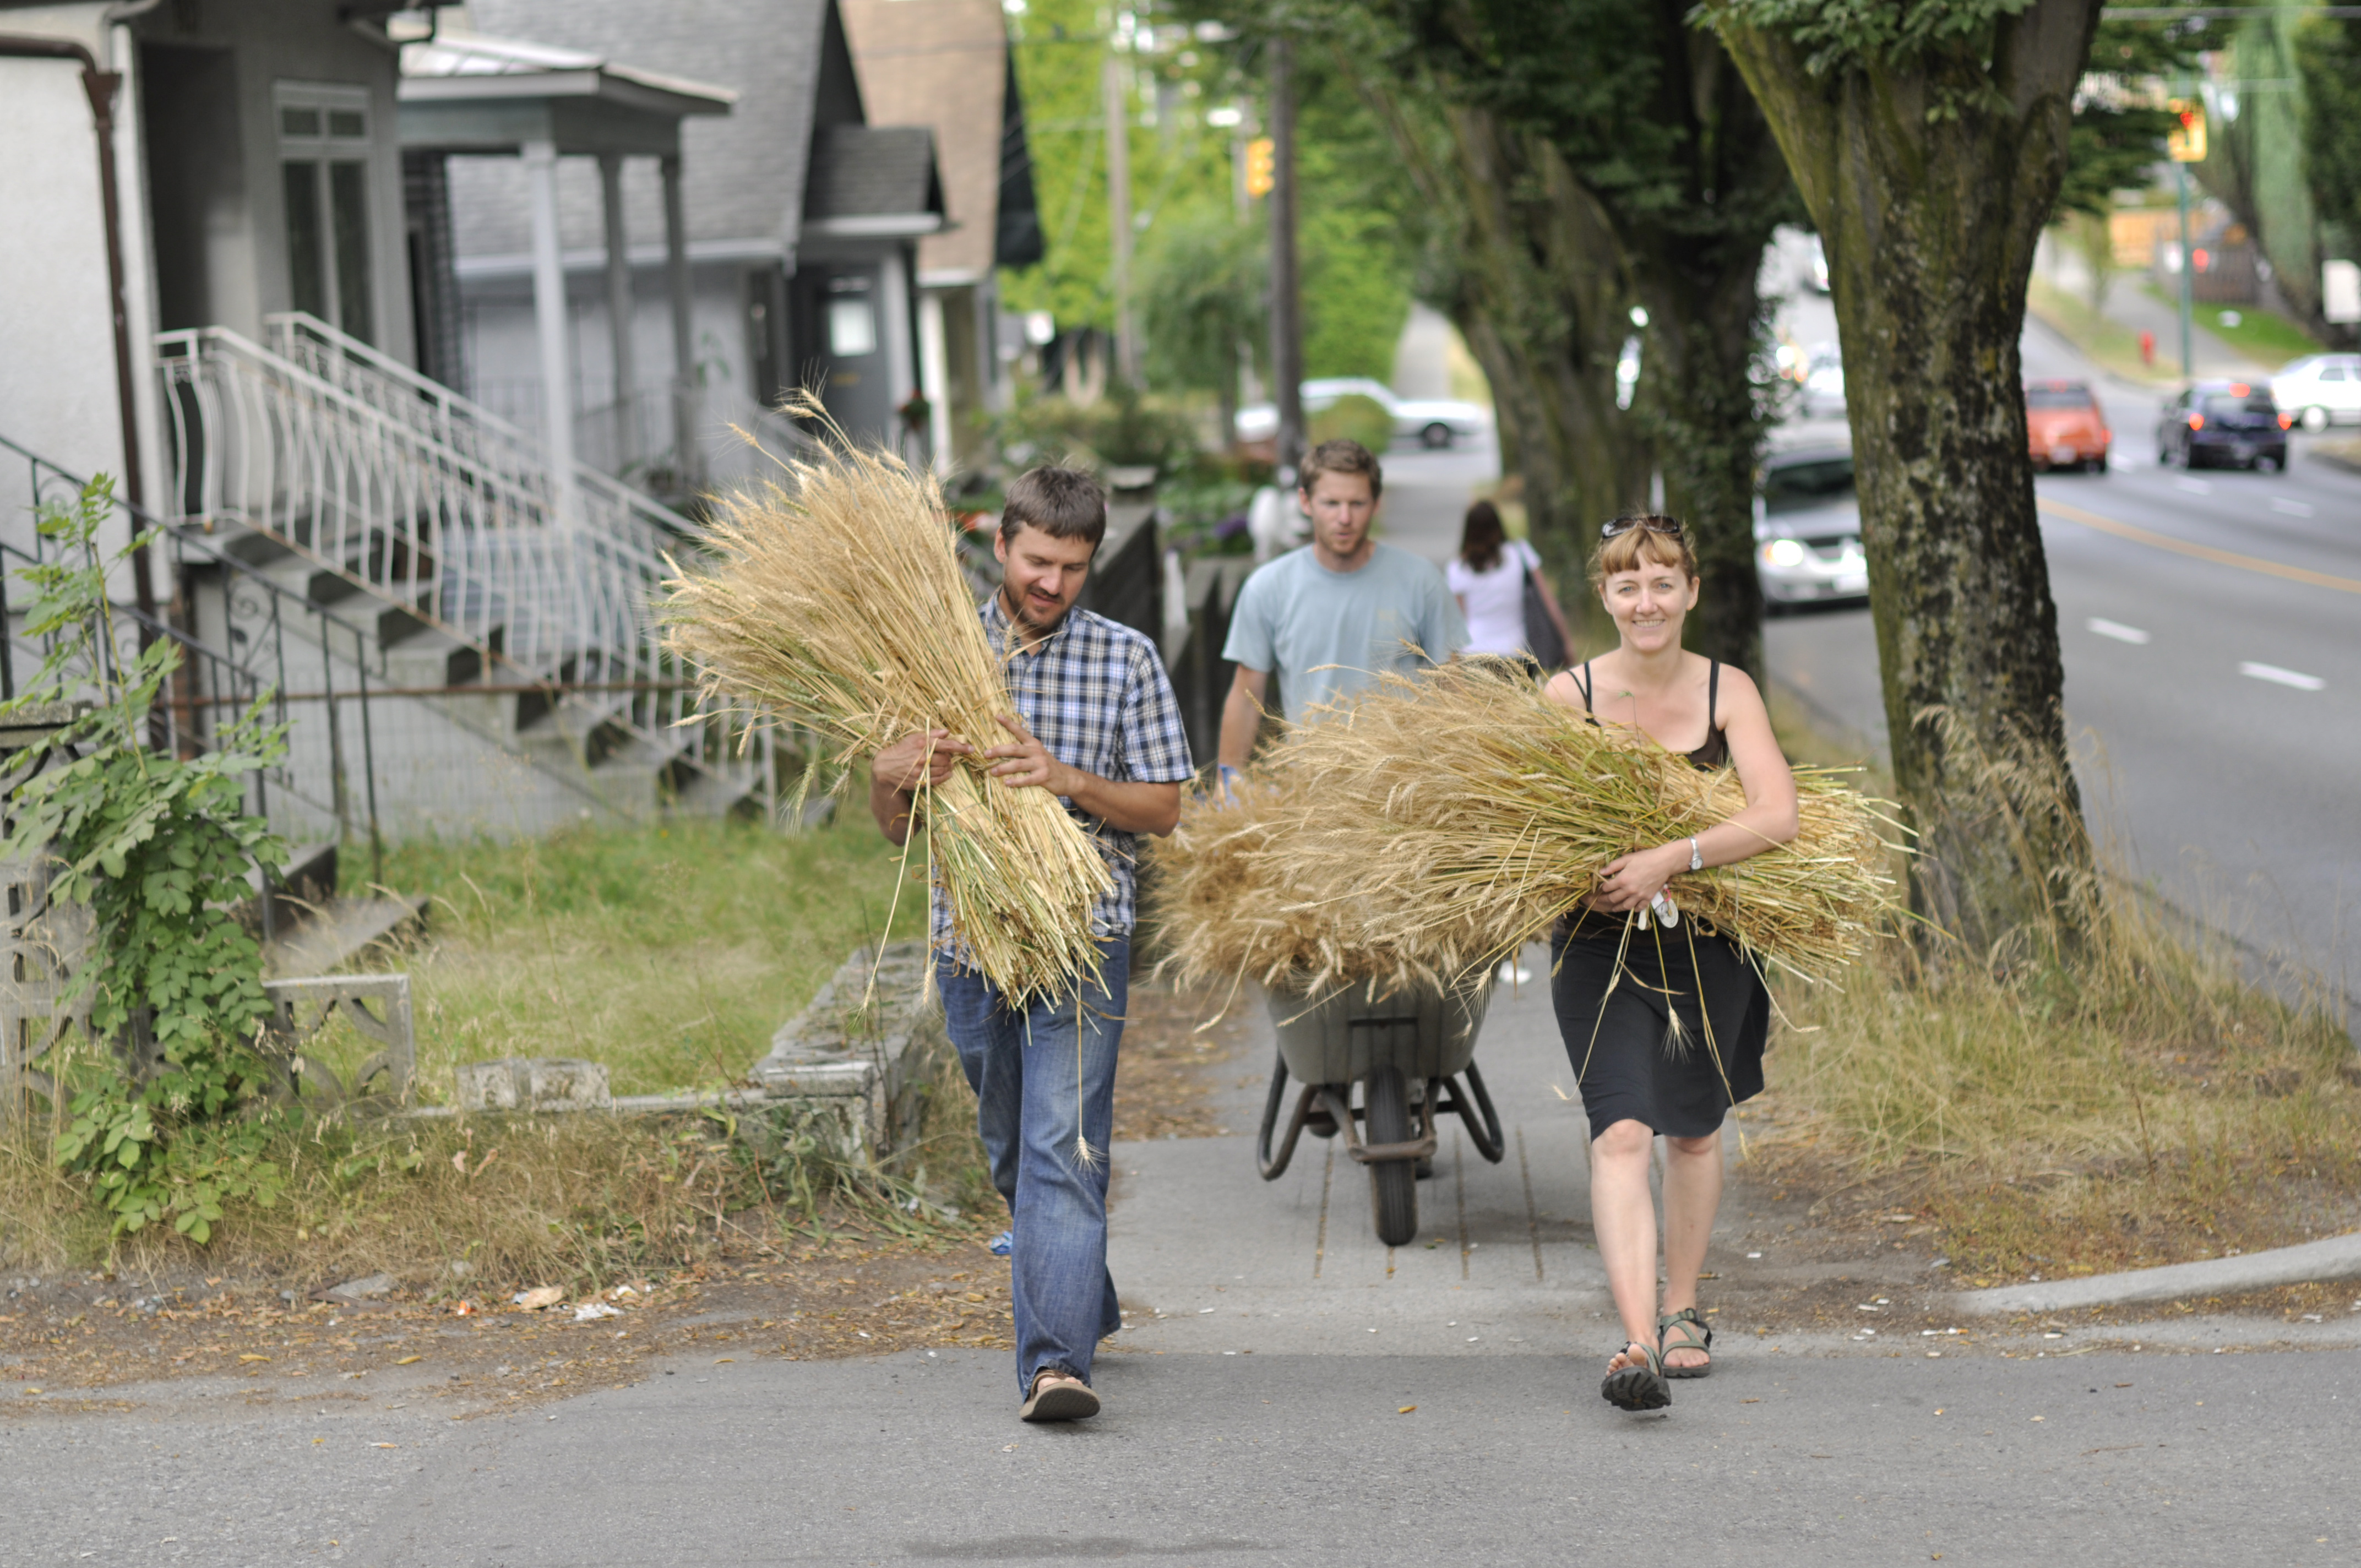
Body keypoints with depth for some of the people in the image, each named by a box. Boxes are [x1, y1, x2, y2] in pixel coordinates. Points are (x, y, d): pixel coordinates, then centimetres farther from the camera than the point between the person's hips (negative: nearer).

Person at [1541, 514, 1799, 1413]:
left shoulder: (1727, 692, -4)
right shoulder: (1569, 695, -5)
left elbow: (1778, 816, -16)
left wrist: (1669, 860, -25)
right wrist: (1585, 871, -21)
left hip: (1706, 942, 2)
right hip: (1599, 944, -2)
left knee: (1694, 1130, 15)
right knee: (1620, 1133, -16)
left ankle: (1682, 1312, 36)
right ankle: (1636, 1343, -22)